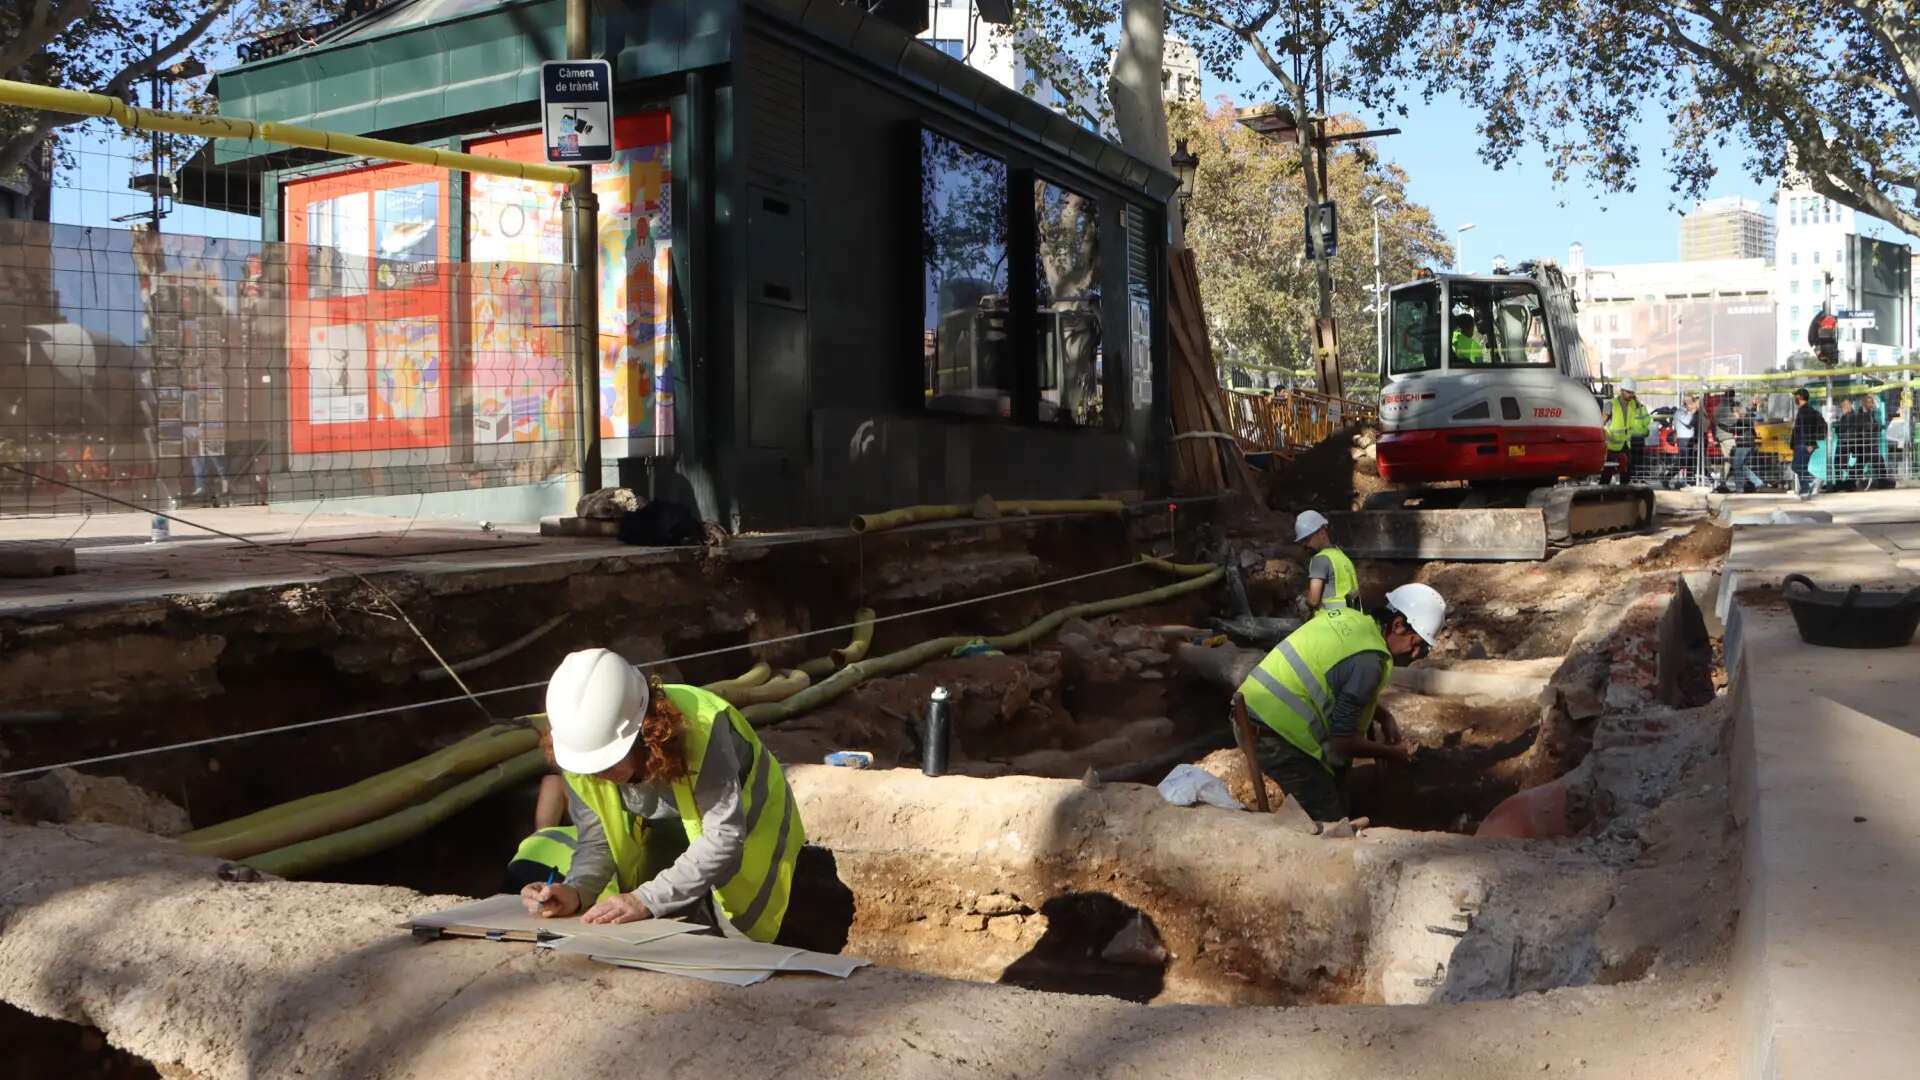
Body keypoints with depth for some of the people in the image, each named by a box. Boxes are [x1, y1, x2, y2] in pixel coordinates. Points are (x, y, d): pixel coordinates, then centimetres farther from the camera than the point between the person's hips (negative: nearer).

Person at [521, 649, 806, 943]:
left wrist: (646, 899, -43)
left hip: (747, 834, -4)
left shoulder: (701, 727, -37)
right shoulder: (580, 751, -23)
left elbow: (724, 838, -36)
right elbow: (596, 842, -14)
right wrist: (575, 891, -35)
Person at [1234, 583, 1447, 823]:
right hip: (1275, 735, -9)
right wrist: (1390, 752, 0)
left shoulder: (1350, 618, 7)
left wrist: (1385, 717, 15)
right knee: (1329, 819, -1)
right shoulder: (1368, 659, -20)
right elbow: (1342, 740, -16)